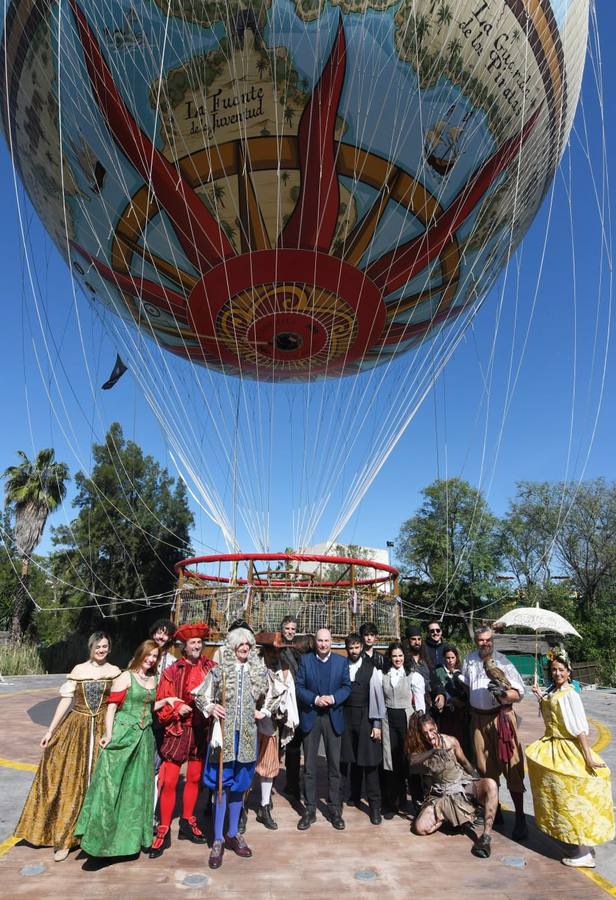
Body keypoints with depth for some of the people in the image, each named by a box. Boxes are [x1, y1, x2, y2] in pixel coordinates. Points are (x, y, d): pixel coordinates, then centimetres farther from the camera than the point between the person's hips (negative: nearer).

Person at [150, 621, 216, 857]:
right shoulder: (172, 672, -6)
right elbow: (161, 704, -2)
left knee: (194, 778, 15)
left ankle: (187, 823, 33)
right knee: (169, 782, 0)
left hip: (202, 730, 2)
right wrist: (177, 708, -19)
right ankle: (164, 830, 17)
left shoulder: (211, 668, -1)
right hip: (177, 730, -2)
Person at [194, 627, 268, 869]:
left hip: (247, 736, 3)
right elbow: (200, 696, 1)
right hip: (224, 733, -3)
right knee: (222, 785, 3)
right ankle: (218, 840, 18)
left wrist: (262, 712, 1)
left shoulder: (259, 671, 2)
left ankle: (233, 833, 31)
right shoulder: (219, 671, -7)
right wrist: (210, 708, -17)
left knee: (239, 785, 14)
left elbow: (267, 699, 18)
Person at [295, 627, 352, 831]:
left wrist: (333, 698, -16)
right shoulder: (305, 660, 0)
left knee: (334, 766, 7)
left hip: (333, 717, 1)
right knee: (309, 766, 6)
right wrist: (315, 699, -17)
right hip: (310, 717, 0)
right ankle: (310, 809, 18)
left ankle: (334, 809, 20)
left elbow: (347, 687, 1)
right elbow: (298, 686, -3)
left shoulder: (341, 661, 3)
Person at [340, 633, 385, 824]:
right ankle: (354, 796, 28)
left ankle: (374, 806, 11)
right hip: (346, 717, 2)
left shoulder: (371, 668, -5)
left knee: (369, 762, 1)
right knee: (350, 759, 10)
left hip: (365, 717, -2)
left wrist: (377, 724, -5)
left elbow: (378, 696, -3)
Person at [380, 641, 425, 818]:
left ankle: (402, 801, 23)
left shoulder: (414, 676, -3)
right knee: (390, 760, 4)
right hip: (388, 719, 2)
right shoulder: (383, 675, 4)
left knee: (407, 760, 4)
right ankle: (391, 803, 17)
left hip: (407, 718, -2)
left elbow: (420, 702, -3)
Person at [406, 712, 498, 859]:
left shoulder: (451, 741, -6)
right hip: (441, 795, 1)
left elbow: (465, 763, 11)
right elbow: (412, 760, -31)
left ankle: (486, 836, -28)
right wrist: (434, 751, -45)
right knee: (420, 828, -19)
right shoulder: (419, 749, -7)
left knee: (490, 784, -31)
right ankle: (446, 817, 8)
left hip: (464, 785, -1)